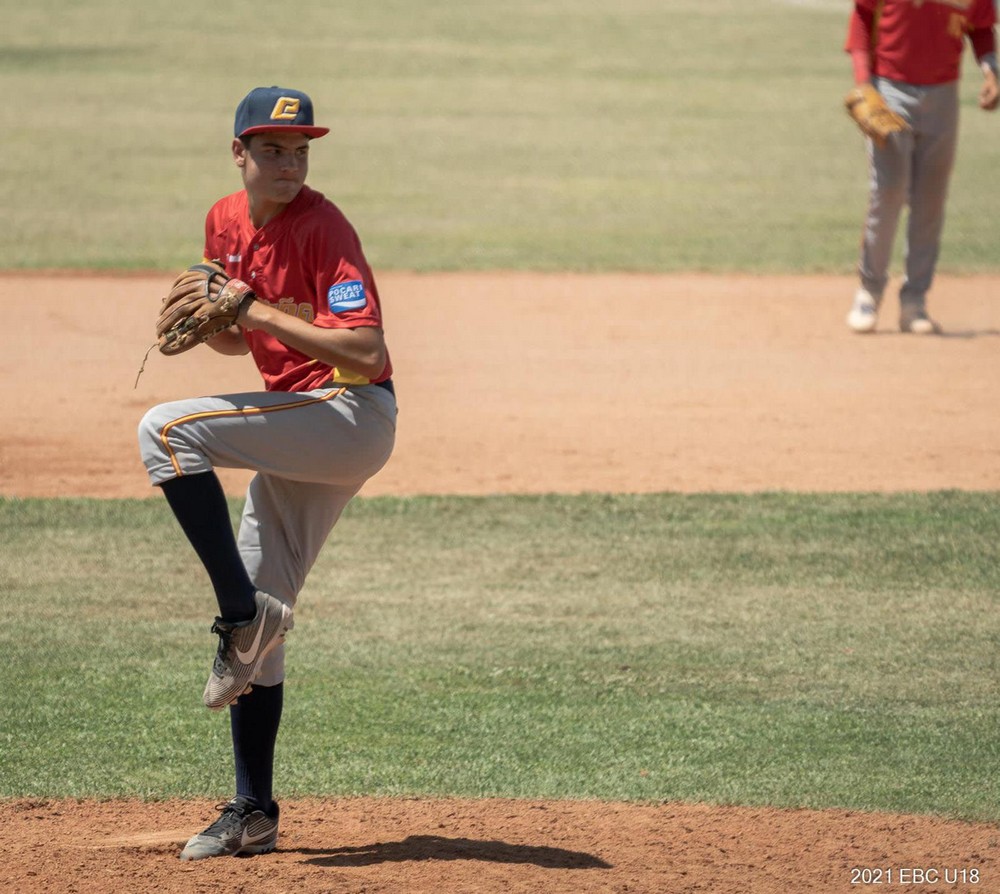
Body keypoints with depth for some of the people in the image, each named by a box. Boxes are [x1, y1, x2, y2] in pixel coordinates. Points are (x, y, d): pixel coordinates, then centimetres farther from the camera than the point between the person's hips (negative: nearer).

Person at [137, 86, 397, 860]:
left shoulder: (322, 228, -16)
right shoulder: (226, 222, 9)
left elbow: (367, 352, -24)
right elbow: (234, 341, 20)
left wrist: (261, 311, -22)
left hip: (352, 413, -8)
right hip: (299, 439, 9)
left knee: (167, 431, -23)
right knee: (256, 620, 9)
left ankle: (244, 609, -18)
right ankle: (254, 813, 15)